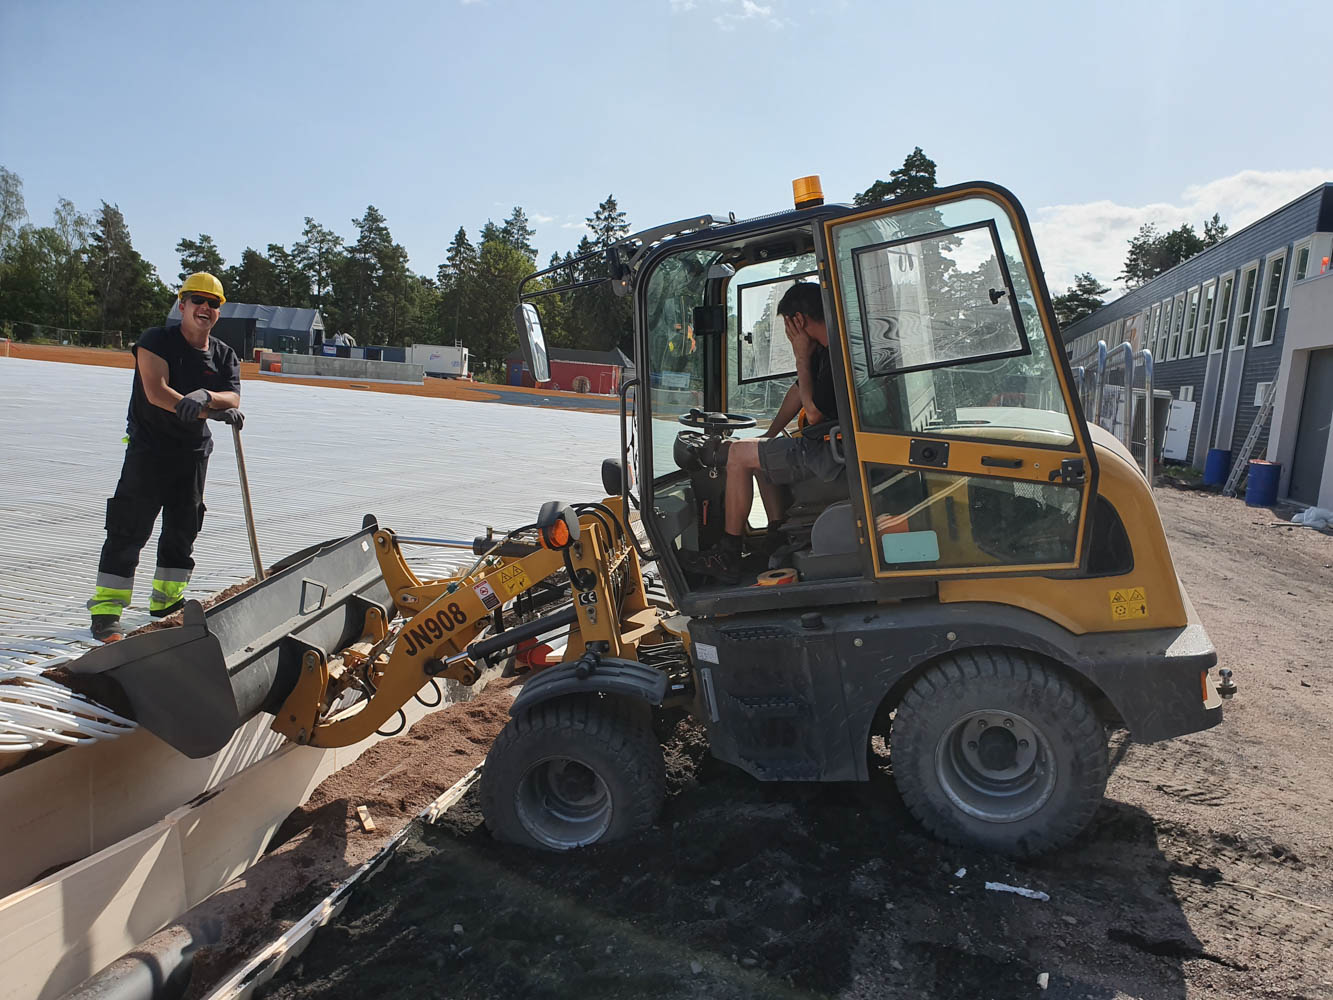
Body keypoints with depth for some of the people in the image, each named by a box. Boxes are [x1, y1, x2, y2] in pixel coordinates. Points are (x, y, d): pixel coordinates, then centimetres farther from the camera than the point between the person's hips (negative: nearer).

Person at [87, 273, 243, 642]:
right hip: (149, 448, -5)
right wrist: (213, 412, -30)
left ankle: (167, 598, 28)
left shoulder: (225, 356, 6)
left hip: (194, 453, 5)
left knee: (183, 528, 13)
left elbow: (233, 398, -9)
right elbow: (156, 392, -22)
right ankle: (105, 610, -3)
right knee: (129, 529, -7)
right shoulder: (157, 341, -8)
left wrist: (206, 396, -32)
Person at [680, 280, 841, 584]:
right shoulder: (823, 349, 10)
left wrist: (802, 359, -12)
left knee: (738, 453, -8)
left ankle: (728, 557, -1)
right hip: (830, 444, 11)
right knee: (758, 452, 26)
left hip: (832, 454, -11)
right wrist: (769, 436, 22)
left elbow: (813, 415, -20)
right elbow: (799, 390, 21)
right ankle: (777, 538, 20)